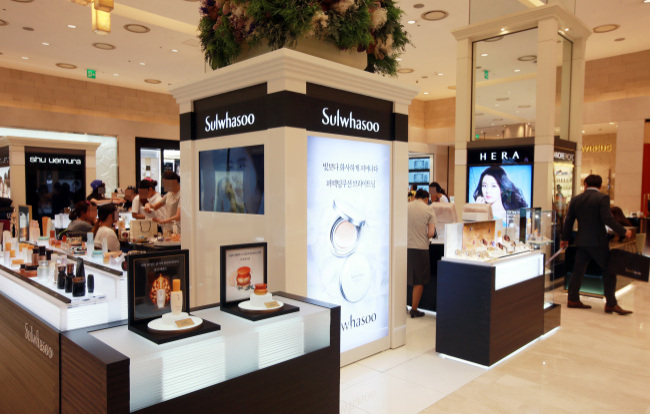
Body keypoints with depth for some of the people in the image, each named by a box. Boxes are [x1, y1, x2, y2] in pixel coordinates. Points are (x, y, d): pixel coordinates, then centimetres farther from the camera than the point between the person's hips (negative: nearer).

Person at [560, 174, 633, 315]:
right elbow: (608, 219, -16)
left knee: (578, 270, 10)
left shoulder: (576, 199, 6)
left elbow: (568, 220, 9)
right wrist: (623, 232, -4)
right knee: (609, 271, 5)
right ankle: (611, 304, 6)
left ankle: (573, 299, 14)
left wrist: (565, 238, 18)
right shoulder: (602, 198, -8)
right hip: (598, 242, -5)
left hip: (581, 242, 5)